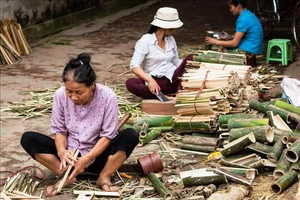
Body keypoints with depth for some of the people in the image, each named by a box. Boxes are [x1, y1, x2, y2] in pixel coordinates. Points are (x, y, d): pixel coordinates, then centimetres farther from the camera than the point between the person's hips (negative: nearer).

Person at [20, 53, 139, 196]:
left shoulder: (108, 97, -21)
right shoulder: (60, 95, -15)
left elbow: (107, 135, -16)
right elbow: (59, 130, -5)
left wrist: (86, 159, -28)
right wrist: (61, 151, -27)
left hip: (97, 155, -2)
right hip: (70, 155, 2)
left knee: (130, 136, -29)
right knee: (28, 139, -18)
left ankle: (104, 177, -14)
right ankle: (66, 176, -14)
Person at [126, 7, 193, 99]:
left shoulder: (171, 39, 12)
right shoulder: (145, 41, -6)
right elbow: (134, 66, -15)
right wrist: (150, 80, -32)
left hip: (174, 78, 5)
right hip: (155, 82, -4)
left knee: (191, 58, -15)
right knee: (130, 83, -33)